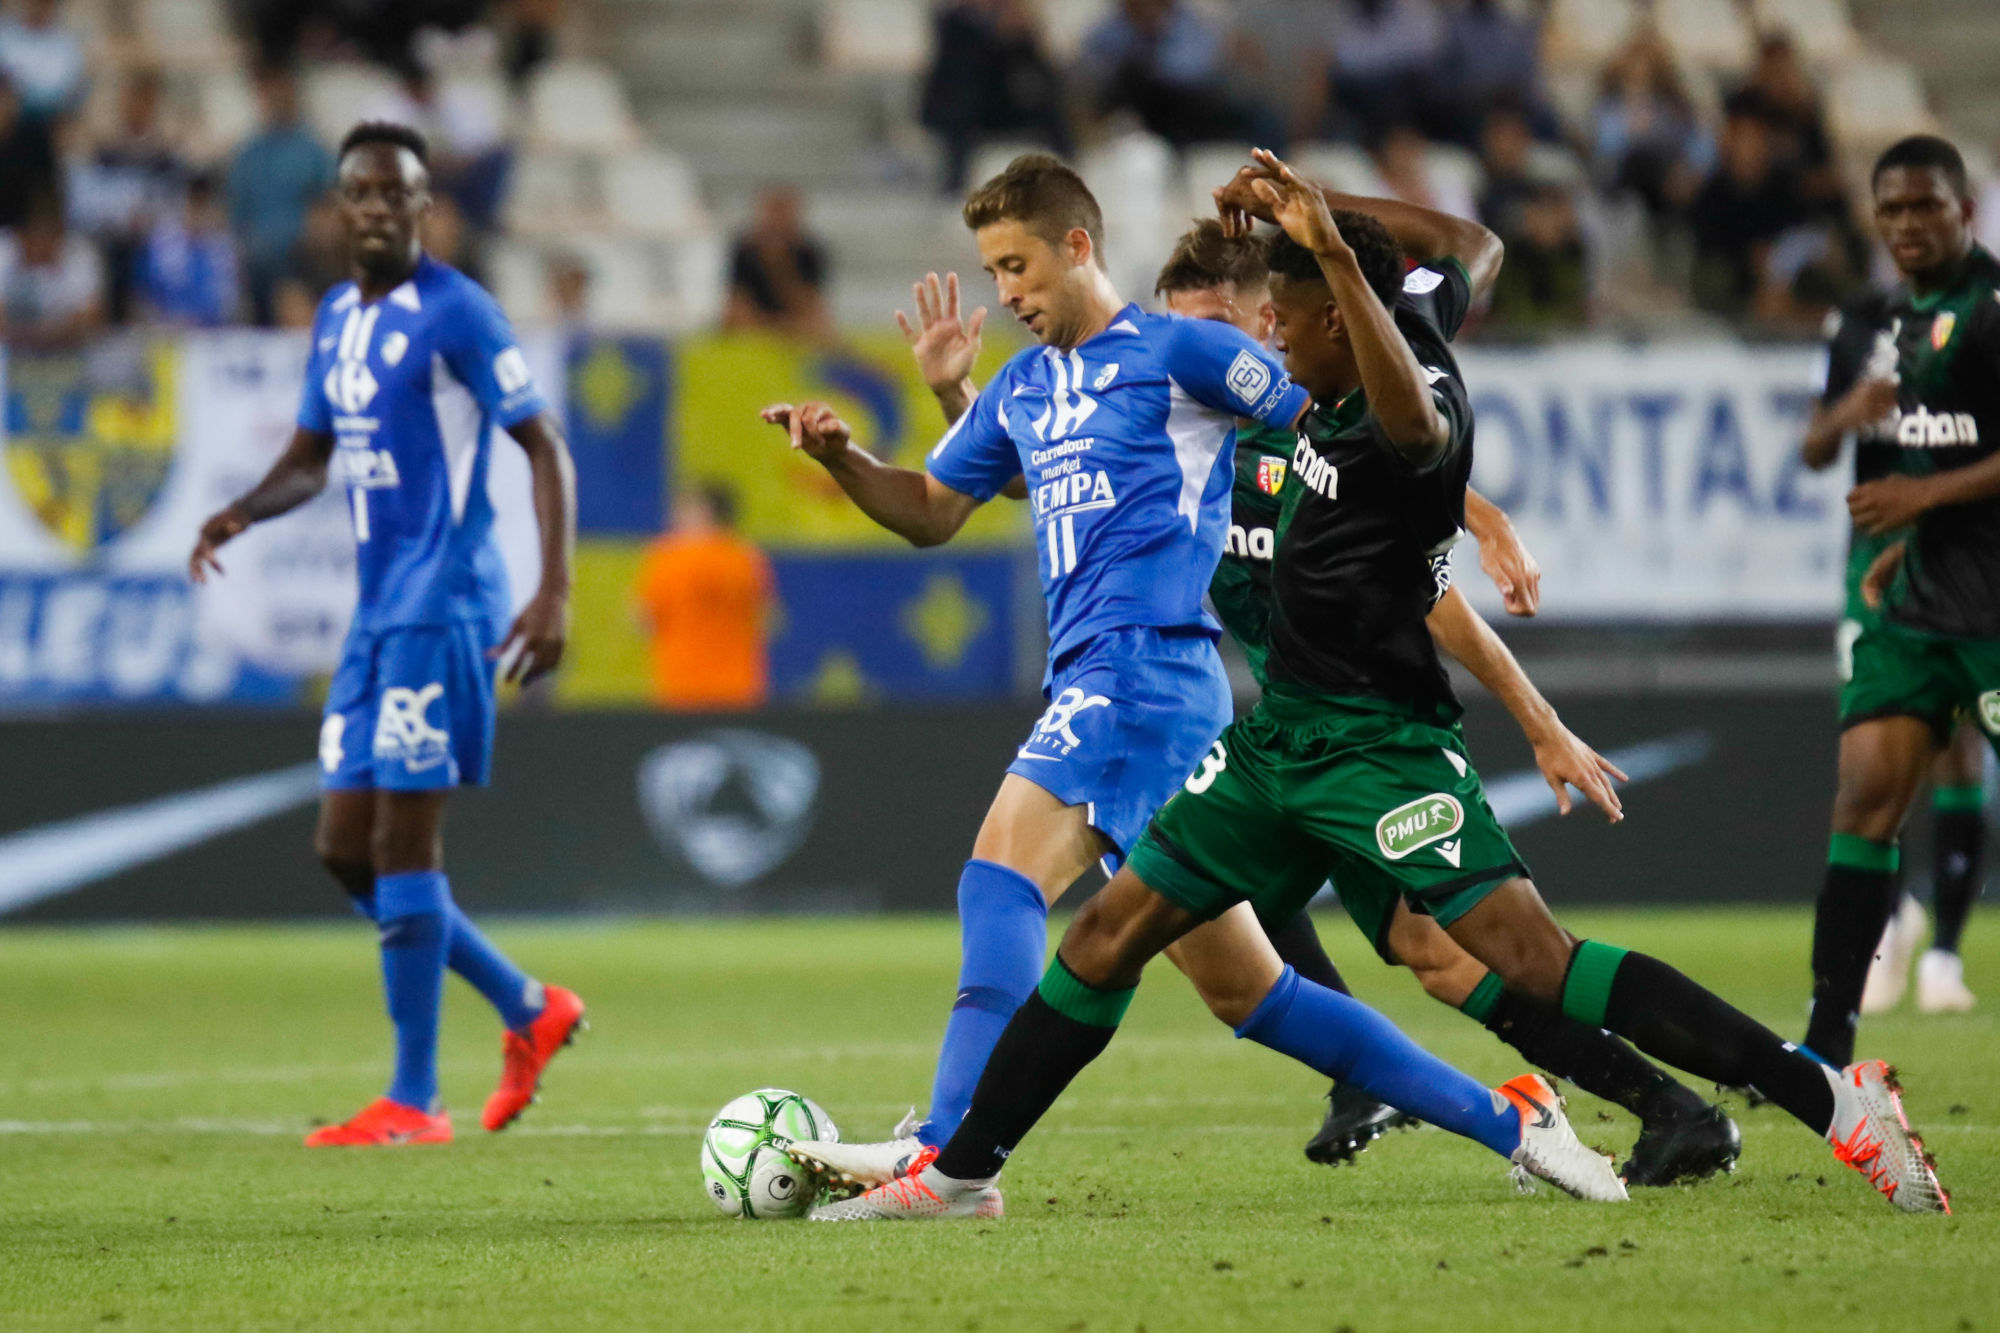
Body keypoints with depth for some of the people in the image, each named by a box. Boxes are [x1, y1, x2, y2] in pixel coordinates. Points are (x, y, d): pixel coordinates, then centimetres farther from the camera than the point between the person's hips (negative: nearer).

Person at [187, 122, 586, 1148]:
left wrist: (554, 593, -20)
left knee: (403, 843, -9)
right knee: (346, 848, 7)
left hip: (442, 607, -9)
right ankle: (529, 1008, 21)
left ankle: (414, 1103, -4)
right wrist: (240, 514, 1)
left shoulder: (453, 312, -10)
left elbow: (543, 446, -11)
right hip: (377, 610, 9)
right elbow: (311, 458, 23)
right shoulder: (336, 317, 14)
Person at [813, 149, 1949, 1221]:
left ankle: (1833, 1098, -22)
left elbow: (1414, 424, -46)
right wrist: (1301, 210, 25)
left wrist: (1334, 252, -50)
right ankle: (960, 1172, 22)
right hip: (1282, 735, 10)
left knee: (1533, 958, -21)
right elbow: (1465, 254, 27)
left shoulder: (1423, 396, -20)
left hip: (1377, 746, -10)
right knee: (1108, 936, 11)